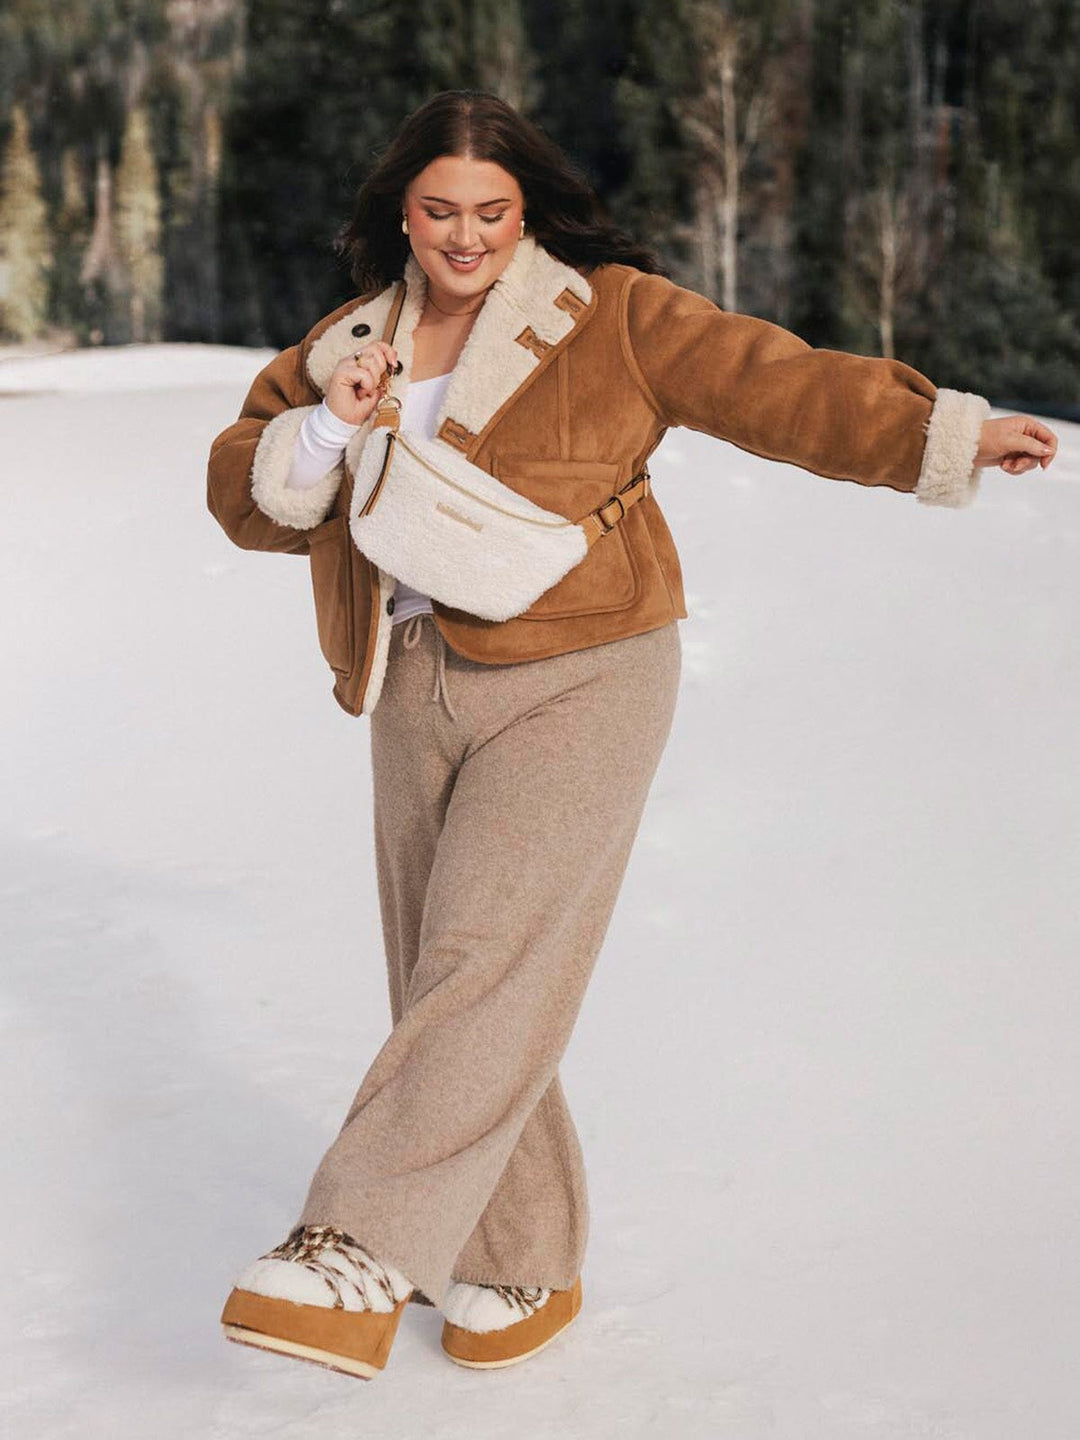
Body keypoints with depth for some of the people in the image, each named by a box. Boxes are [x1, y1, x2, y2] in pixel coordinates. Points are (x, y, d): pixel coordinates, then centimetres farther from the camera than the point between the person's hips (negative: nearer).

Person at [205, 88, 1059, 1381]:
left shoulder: (611, 317, 1)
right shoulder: (340, 350, 14)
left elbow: (772, 382, 0)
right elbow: (242, 495, 15)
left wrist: (941, 434, -4)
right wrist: (326, 433, -5)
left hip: (576, 686, -5)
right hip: (416, 701, 5)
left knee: (485, 961, -18)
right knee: (442, 987, 7)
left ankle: (359, 1255, -19)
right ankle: (523, 1266, 21)